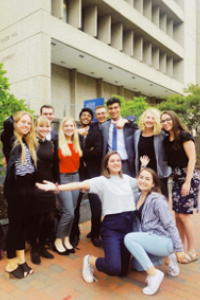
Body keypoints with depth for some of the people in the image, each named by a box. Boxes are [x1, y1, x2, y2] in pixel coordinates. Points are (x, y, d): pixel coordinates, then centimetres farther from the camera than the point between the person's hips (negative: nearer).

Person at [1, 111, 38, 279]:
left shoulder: (29, 142, 14)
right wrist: (14, 120, -3)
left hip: (28, 186, 7)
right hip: (15, 186, -6)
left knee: (24, 223, 14)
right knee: (15, 223, 3)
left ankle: (21, 258, 30)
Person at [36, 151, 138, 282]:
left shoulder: (127, 179, 10)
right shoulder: (102, 181, -6)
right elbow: (81, 185, -19)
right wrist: (57, 188, -29)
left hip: (128, 226, 5)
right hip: (111, 228, -5)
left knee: (123, 272, 10)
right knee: (113, 268, -20)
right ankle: (90, 260, 11)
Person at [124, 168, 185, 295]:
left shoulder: (157, 200, -17)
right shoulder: (137, 197, 5)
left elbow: (170, 225, -15)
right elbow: (137, 221, 16)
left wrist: (179, 249, -13)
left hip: (164, 241, -8)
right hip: (149, 239, 8)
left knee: (129, 238, -25)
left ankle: (154, 274, -15)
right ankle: (166, 259, 18)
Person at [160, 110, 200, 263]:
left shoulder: (184, 135, -11)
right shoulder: (166, 140, 9)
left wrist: (187, 182, -18)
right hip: (176, 178, 7)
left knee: (184, 215, -4)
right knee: (177, 215, 9)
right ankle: (182, 247, 24)